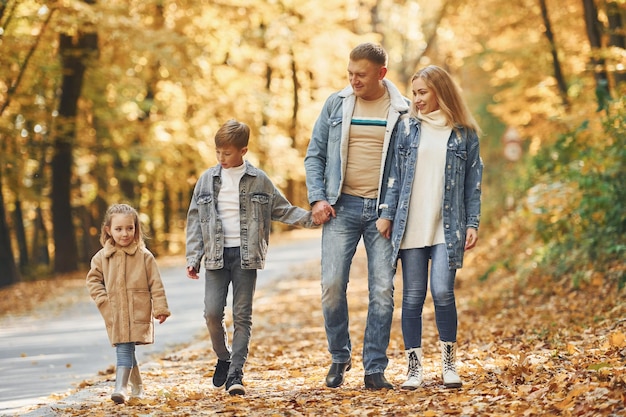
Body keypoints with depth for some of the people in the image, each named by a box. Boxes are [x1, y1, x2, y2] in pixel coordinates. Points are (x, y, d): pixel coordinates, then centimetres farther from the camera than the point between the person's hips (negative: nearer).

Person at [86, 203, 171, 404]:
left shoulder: (144, 256, -2)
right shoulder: (102, 257, 4)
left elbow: (155, 284, 0)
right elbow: (93, 279, 13)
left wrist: (160, 308, -3)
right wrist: (102, 299, -1)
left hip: (138, 314, -3)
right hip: (114, 315, 3)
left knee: (125, 349, -14)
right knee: (124, 350, 8)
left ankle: (120, 387, -21)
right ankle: (137, 387, 25)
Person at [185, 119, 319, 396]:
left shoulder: (259, 181, 2)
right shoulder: (207, 180, 6)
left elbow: (282, 210, 10)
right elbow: (195, 221, 8)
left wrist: (310, 218, -5)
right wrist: (193, 259, 3)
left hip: (246, 255, -1)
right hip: (216, 256, 1)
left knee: (242, 315, -3)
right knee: (212, 312, -8)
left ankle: (235, 374, -2)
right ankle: (223, 358, 17)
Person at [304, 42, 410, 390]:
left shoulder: (402, 110, 2)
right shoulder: (336, 104, 6)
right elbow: (315, 155, 11)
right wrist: (317, 198, -1)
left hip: (384, 209, -1)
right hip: (342, 205, 1)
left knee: (382, 290, -3)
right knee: (332, 285, -7)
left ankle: (375, 368, 4)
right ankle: (339, 357, 14)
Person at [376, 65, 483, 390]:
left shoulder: (465, 134, 5)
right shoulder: (407, 127, 9)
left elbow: (473, 182, 6)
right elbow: (394, 174, 8)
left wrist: (473, 224, 0)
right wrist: (387, 213, 2)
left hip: (448, 226, -2)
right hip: (410, 225, 2)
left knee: (442, 291, -13)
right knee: (413, 296, 1)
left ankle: (449, 362, 3)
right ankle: (414, 366, 7)